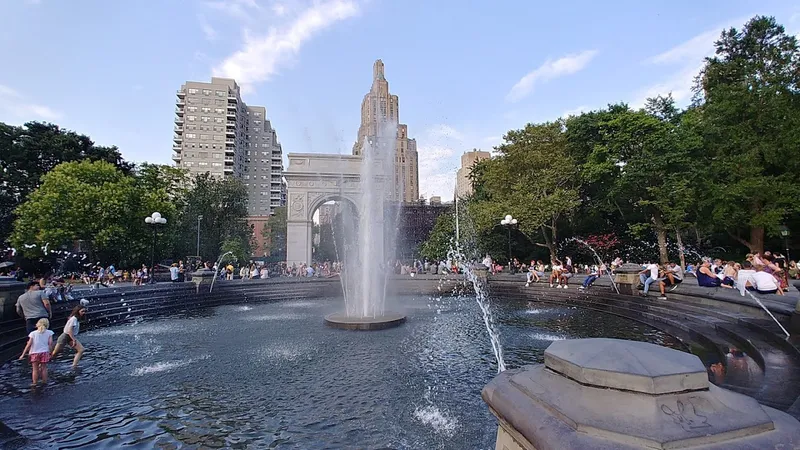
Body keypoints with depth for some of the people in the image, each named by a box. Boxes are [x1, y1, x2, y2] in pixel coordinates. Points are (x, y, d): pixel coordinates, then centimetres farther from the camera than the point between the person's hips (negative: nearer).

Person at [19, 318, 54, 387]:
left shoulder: (33, 333, 0)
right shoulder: (49, 332, 0)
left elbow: (29, 344, -4)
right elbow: (50, 343, -6)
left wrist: (23, 354, 4)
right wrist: (49, 352, 5)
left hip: (34, 353, 0)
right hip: (44, 352, 0)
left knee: (35, 369, 10)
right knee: (44, 368, 10)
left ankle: (35, 382, 13)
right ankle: (44, 381, 15)